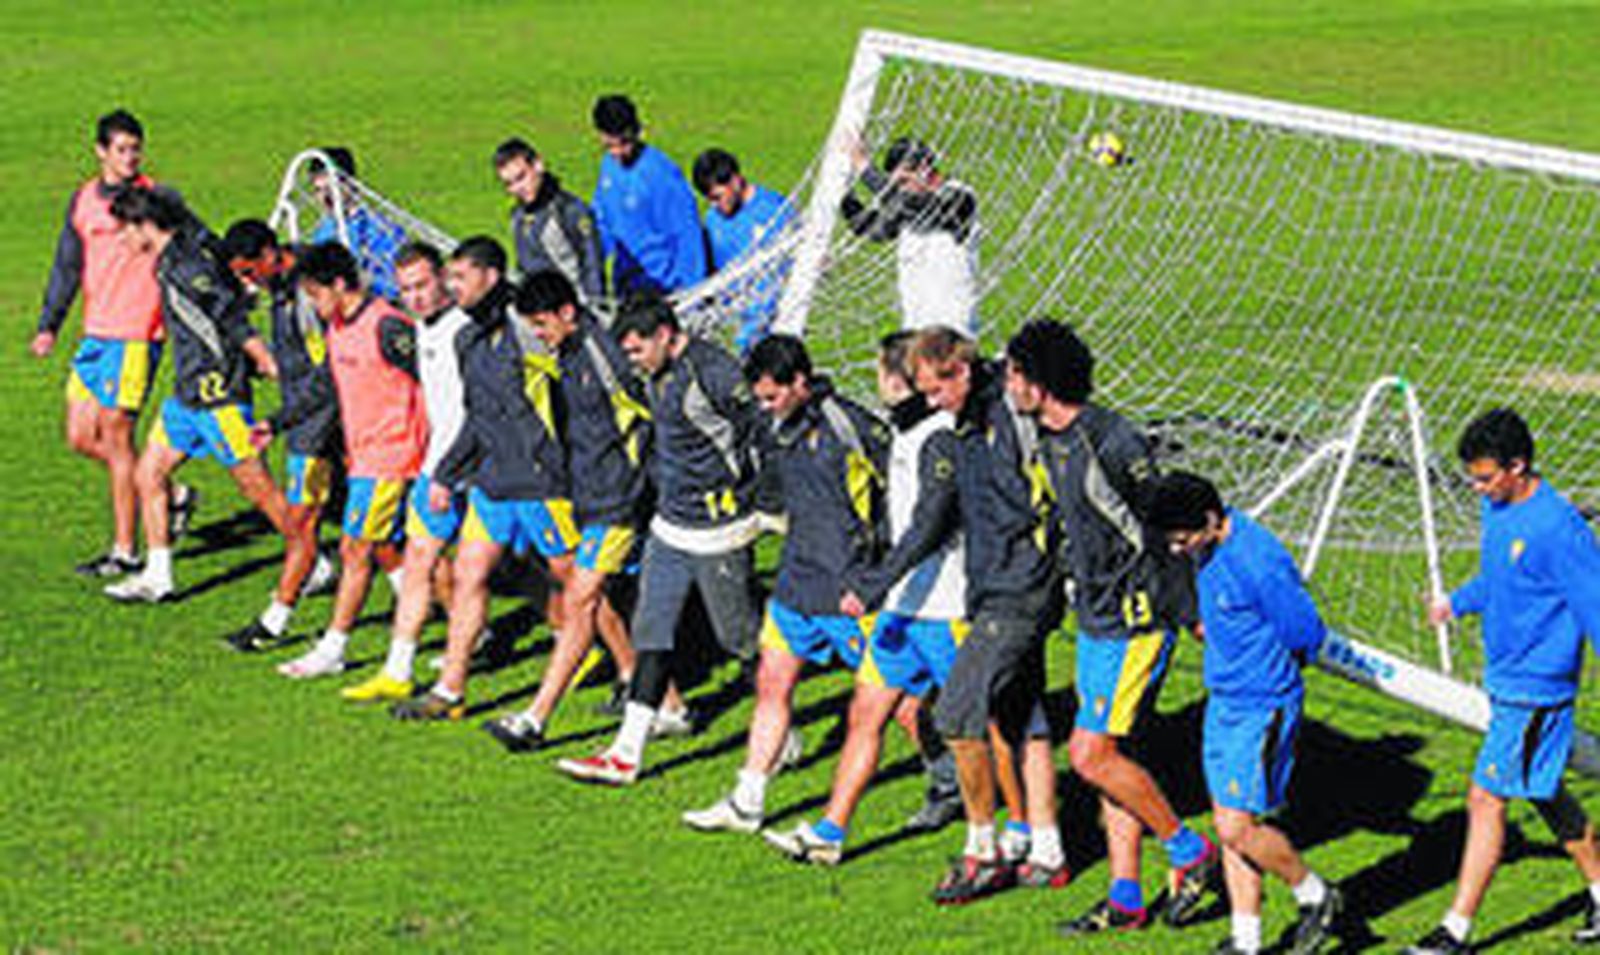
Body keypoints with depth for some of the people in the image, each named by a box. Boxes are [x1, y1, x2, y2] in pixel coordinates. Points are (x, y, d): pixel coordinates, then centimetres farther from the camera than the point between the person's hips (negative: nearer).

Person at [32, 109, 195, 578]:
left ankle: (125, 550, 4)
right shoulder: (83, 200, 11)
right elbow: (67, 267, 17)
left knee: (116, 437, -6)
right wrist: (48, 325, 11)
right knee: (81, 436, 7)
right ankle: (171, 496, 23)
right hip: (96, 333, 7)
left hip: (137, 336, -6)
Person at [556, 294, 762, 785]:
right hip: (668, 525, 8)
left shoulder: (714, 373, -21)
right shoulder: (658, 373, 6)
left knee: (740, 636, 4)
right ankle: (626, 753, 6)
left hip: (717, 532, -8)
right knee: (651, 633, 5)